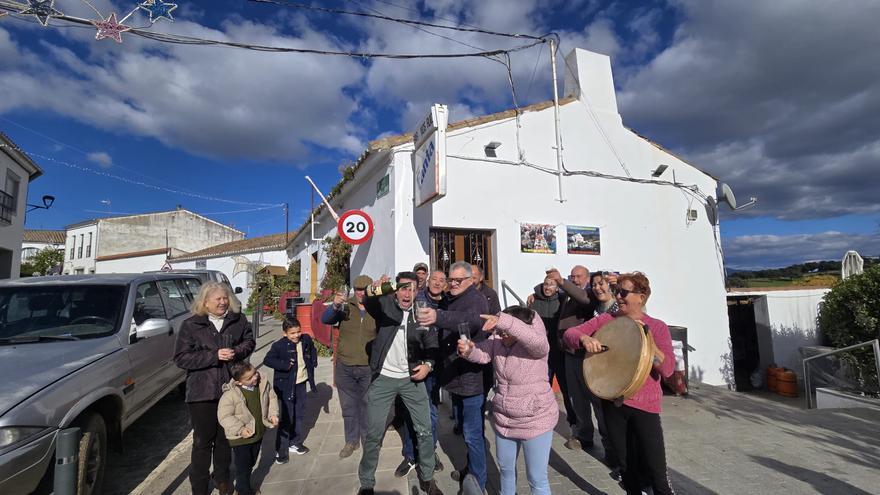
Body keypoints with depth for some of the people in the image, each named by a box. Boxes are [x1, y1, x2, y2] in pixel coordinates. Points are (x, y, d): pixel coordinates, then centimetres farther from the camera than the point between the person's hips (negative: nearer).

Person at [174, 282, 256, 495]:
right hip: (202, 392, -3)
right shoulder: (190, 325, -7)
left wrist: (236, 352, -14)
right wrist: (215, 356, -21)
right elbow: (181, 358, -11)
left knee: (225, 438, 18)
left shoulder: (238, 320, 0)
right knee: (202, 441, 8)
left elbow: (249, 341, 8)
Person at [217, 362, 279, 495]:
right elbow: (224, 416, -19)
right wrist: (239, 429, -24)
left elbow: (272, 398, 4)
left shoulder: (263, 383, -12)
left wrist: (273, 414, -8)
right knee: (243, 467, 8)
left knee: (251, 464, 24)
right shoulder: (230, 394, -26)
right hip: (241, 438, -5)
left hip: (258, 434, 6)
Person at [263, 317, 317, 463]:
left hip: (301, 383, 6)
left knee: (299, 415, 18)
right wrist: (284, 365, -27)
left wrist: (313, 362, 2)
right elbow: (267, 360, -20)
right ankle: (281, 451, 16)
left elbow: (312, 350, 15)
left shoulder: (306, 339, -3)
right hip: (286, 386, -5)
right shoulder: (279, 345, -18)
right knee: (286, 418, 0)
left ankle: (295, 443, 37)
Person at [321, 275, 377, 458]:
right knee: (348, 406, 14)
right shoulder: (345, 307, -3)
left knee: (367, 405, 14)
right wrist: (334, 305, -33)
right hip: (345, 367, 1)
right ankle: (351, 441, 33)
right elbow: (325, 320, -15)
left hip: (369, 368, -1)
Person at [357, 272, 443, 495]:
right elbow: (368, 304, -29)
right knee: (373, 434, 5)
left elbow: (432, 345, 4)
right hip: (383, 378, -2)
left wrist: (428, 364, -14)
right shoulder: (385, 304, -7)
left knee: (425, 431, 7)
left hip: (411, 378, 2)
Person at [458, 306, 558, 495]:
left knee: (537, 478, 9)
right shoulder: (498, 339, -4)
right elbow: (482, 354, -14)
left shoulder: (537, 347, -22)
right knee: (506, 468, 26)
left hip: (535, 420, -6)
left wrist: (503, 321, -53)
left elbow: (537, 339, -45)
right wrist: (468, 350, -36)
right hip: (503, 419, 6)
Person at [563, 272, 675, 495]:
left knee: (656, 472, 1)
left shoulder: (657, 327, -4)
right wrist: (584, 338, -27)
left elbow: (667, 369, -11)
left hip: (644, 405, -2)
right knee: (626, 466, 20)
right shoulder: (606, 320, 0)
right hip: (612, 402, 3)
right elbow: (570, 333, -6)